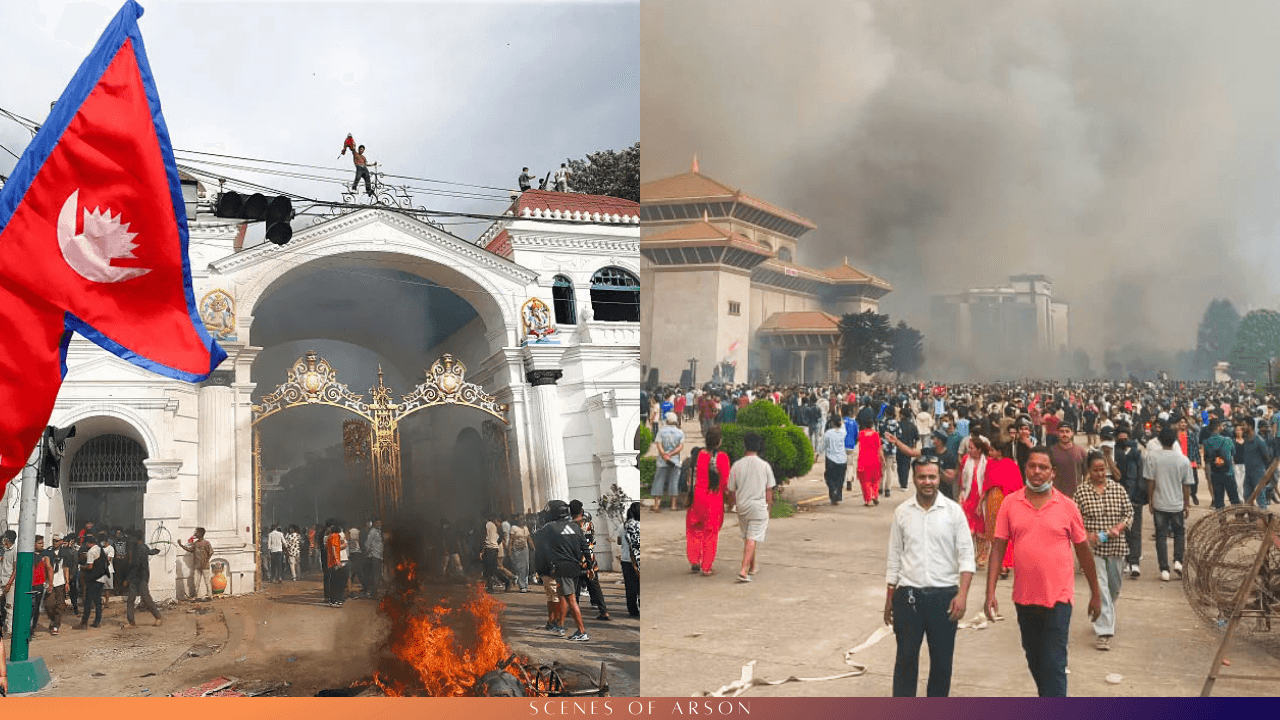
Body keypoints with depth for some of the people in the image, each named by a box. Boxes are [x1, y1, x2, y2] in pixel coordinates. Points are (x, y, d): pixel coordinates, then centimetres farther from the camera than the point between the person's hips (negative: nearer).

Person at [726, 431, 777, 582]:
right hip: (759, 506, -3)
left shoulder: (736, 466, -2)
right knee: (752, 538, -5)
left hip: (742, 506, 3)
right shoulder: (765, 466, -4)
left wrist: (733, 503, 21)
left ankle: (753, 565, 36)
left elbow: (731, 490, 4)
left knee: (747, 537, 19)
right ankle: (744, 570, -17)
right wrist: (769, 507, 12)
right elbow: (769, 490, 1)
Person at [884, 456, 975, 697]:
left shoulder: (953, 511, -2)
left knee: (942, 660, 9)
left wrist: (962, 594, -14)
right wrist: (889, 599, 9)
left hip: (944, 595, -1)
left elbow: (966, 556, -3)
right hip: (908, 595, 1)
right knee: (906, 658, 2)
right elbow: (894, 559, 9)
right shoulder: (902, 512, 3)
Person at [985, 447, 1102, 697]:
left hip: (1058, 597, -3)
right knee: (1034, 662, 19)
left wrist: (1095, 594, 10)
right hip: (1025, 597, 3)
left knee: (1054, 665, -6)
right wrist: (990, 593, -8)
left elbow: (1084, 550, 5)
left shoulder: (1067, 506, -4)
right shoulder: (1010, 504, -1)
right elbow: (998, 548, -2)